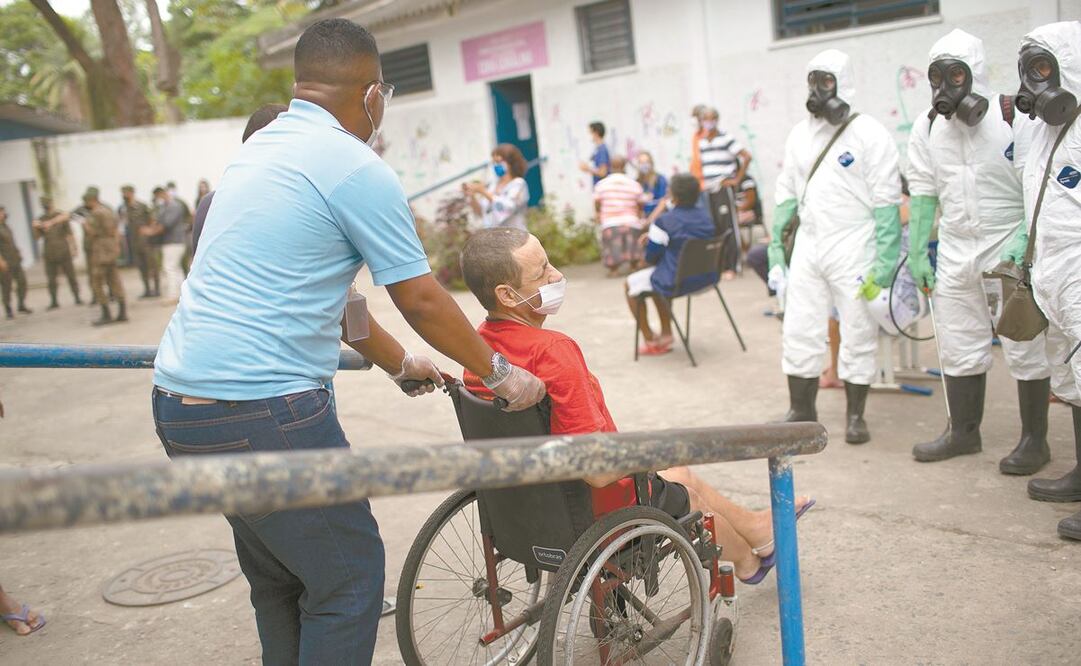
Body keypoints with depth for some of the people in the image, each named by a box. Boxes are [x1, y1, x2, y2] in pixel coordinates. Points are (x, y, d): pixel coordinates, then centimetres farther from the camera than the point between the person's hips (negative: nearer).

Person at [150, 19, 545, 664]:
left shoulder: (260, 148, 16)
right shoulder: (357, 168, -11)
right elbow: (423, 301, -6)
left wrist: (398, 362, 30)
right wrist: (502, 374, 9)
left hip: (181, 400, 10)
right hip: (262, 410, -9)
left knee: (277, 579, 23)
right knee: (349, 578, 5)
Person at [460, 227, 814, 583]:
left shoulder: (480, 344, -6)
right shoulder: (554, 352, -34)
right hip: (596, 511, -7)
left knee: (679, 474, 28)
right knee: (688, 495, 22)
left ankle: (754, 527, 52)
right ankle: (750, 560, 53)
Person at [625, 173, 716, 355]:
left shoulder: (664, 222, -19)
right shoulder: (705, 216, 1)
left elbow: (651, 257, -11)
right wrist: (655, 235, 12)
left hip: (676, 282, -7)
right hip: (705, 277, 7)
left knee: (630, 284, 17)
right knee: (658, 278, 34)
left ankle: (650, 341, 22)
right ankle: (666, 335, 35)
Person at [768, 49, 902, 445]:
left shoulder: (869, 133, -6)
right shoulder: (799, 135, 12)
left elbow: (886, 200, -9)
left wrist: (885, 260, -15)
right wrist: (776, 241, 10)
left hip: (853, 246, -5)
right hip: (808, 245, 5)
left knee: (858, 334, 3)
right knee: (798, 330, 5)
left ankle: (855, 415, 16)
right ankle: (801, 411, 18)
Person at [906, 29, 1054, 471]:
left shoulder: (1012, 117, -11)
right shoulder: (927, 127, 4)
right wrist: (916, 251, 4)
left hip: (1009, 247, -5)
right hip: (955, 249, 5)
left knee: (1024, 348, 2)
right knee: (958, 347, 12)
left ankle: (1034, 440, 16)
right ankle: (963, 431, 27)